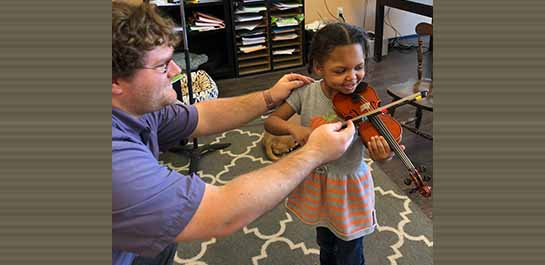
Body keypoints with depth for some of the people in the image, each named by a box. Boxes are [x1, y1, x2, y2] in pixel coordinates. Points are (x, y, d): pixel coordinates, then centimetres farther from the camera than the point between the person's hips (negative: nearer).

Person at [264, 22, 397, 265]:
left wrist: (385, 154, -44)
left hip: (349, 188, -2)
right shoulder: (306, 93, -15)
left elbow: (376, 151, -20)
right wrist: (294, 128, -31)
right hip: (316, 183, 3)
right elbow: (270, 122, -10)